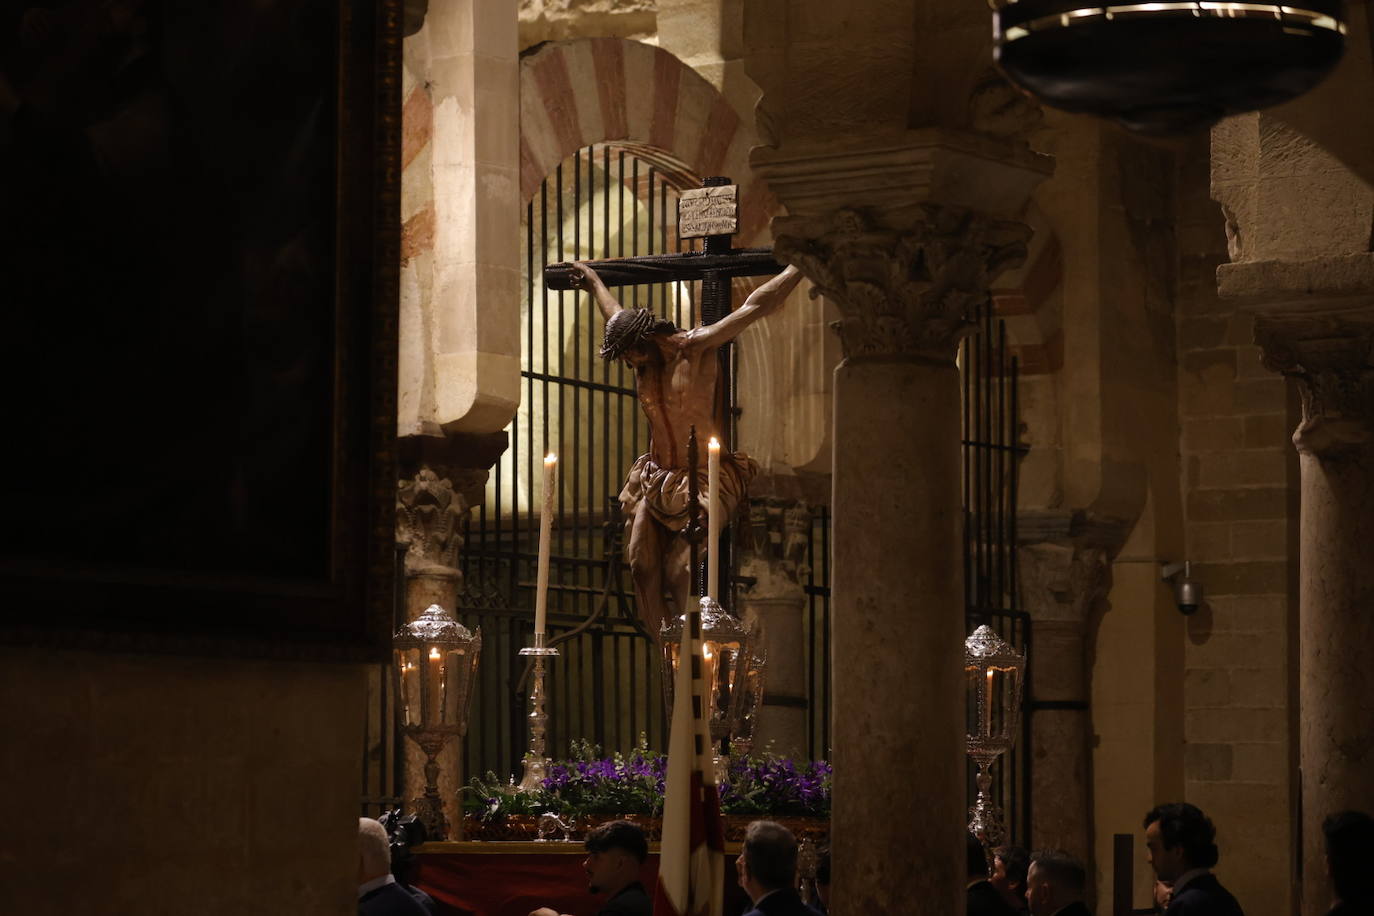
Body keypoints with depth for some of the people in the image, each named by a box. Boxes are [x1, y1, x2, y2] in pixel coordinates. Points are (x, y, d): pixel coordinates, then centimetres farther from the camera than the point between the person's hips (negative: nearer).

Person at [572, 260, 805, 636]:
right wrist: (594, 280, 47)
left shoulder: (696, 348, -12)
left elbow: (757, 305, -10)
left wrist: (802, 267, -9)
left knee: (679, 571, -18)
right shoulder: (640, 358, 7)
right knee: (642, 567, -5)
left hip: (703, 479, -7)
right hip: (656, 479, 7)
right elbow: (616, 315, 30)